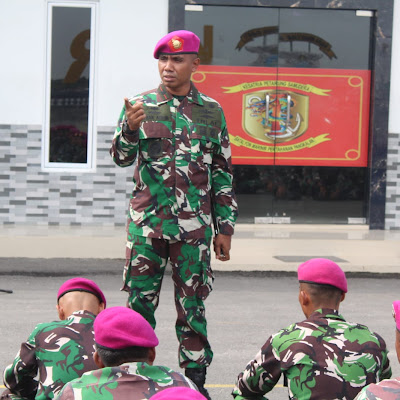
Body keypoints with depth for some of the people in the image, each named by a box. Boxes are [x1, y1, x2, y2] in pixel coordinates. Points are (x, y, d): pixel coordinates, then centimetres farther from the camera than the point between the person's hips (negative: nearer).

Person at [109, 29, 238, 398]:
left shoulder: (211, 112, 7)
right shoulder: (140, 105, 6)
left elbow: (223, 174, 10)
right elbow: (121, 157, -4)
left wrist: (224, 229, 7)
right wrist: (130, 128, -25)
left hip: (193, 226, 0)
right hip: (146, 222, 0)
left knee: (193, 304, 4)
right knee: (140, 301, 2)